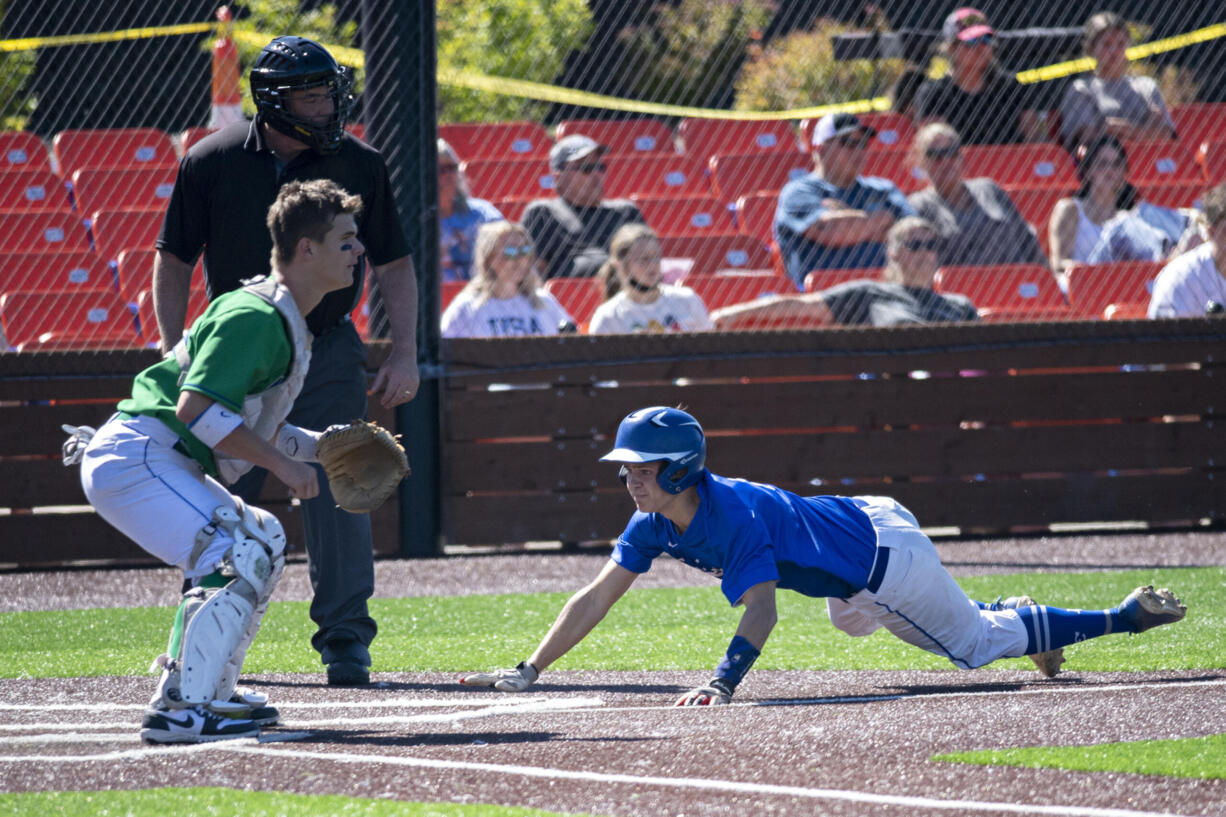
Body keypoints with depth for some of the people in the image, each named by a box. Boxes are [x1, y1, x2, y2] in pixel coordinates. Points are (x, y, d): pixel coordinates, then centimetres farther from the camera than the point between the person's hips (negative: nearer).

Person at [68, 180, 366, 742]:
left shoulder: (287, 326, 17)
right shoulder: (254, 316, -17)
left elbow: (252, 427, 23)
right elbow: (197, 408, -26)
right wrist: (282, 464, -19)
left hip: (161, 466, 11)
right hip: (134, 460, -11)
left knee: (263, 537, 22)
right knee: (241, 558, -20)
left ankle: (205, 691, 21)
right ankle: (181, 710, -24)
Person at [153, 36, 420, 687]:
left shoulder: (358, 165, -4)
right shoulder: (211, 164, -6)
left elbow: (394, 266, 3)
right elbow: (173, 263, 2)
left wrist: (404, 352, -6)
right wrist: (174, 357, -5)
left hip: (327, 353, 0)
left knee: (337, 496, -7)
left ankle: (345, 639, 0)